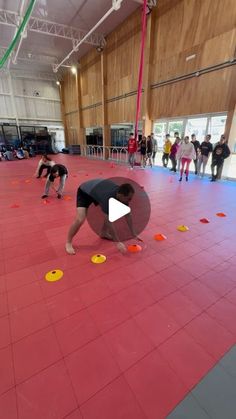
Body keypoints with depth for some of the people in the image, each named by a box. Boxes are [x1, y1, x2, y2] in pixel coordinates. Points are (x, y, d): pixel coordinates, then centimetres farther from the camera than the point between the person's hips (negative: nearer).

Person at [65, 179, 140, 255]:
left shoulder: (122, 195, -21)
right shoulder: (107, 198, -42)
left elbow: (128, 215, -11)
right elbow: (109, 222, -38)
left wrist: (134, 234, -9)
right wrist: (118, 242, -34)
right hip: (84, 192, -7)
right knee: (80, 220, -23)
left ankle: (103, 233, 21)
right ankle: (68, 242, 1)